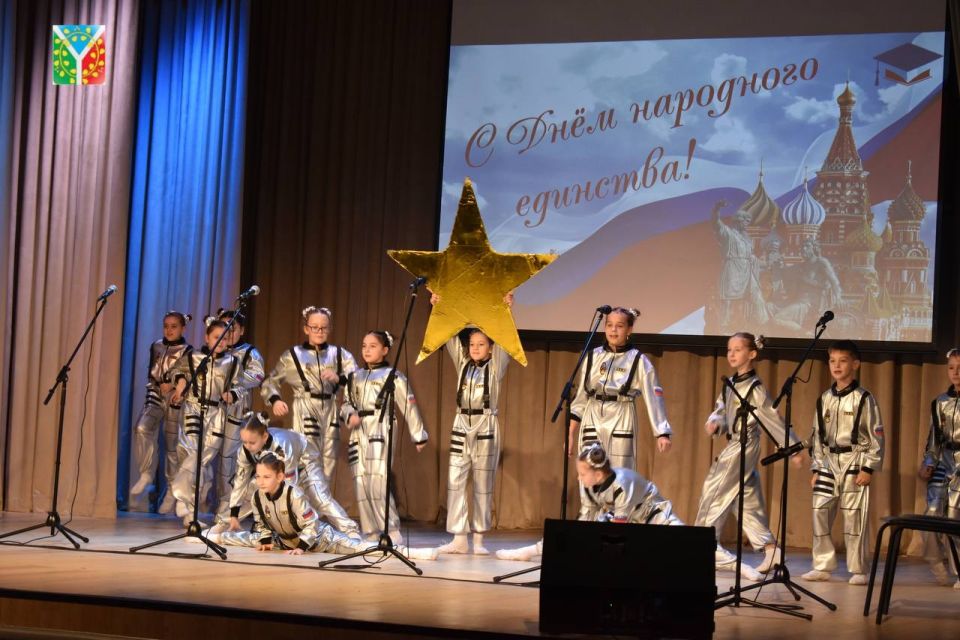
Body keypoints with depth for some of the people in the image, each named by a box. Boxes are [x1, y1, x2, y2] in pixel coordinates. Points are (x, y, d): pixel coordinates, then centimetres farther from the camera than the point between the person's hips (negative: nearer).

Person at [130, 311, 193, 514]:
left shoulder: (187, 351, -1)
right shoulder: (156, 347, 11)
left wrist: (173, 385, -17)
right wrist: (159, 386, 1)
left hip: (176, 400, -3)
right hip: (156, 397, 3)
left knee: (172, 446, 1)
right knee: (142, 428, -25)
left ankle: (171, 492, 13)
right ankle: (146, 474, -13)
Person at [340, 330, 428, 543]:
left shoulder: (393, 376, 1)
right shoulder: (354, 377, 16)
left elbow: (409, 407, 3)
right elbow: (346, 403, 19)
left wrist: (419, 436, 5)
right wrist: (350, 415, -5)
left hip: (381, 432, -6)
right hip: (358, 434, 6)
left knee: (378, 485, -16)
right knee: (361, 487, 4)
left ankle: (393, 535, -13)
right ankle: (371, 535, 10)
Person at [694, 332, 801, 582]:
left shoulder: (755, 388, -13)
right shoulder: (730, 384, 10)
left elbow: (774, 420, -11)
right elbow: (720, 411, 13)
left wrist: (793, 449, -10)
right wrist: (714, 422, -10)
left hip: (744, 446, -8)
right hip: (734, 444, 8)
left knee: (715, 492, -7)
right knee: (749, 501, 11)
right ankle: (770, 550, 16)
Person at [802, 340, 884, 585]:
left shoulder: (864, 398, -4)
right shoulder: (824, 399, 10)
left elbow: (876, 435, -5)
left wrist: (869, 467, -11)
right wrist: (816, 468, 10)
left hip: (854, 462, -5)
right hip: (828, 462, 5)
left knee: (855, 517, -4)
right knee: (820, 513, 1)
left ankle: (858, 570, 5)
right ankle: (822, 566, 11)